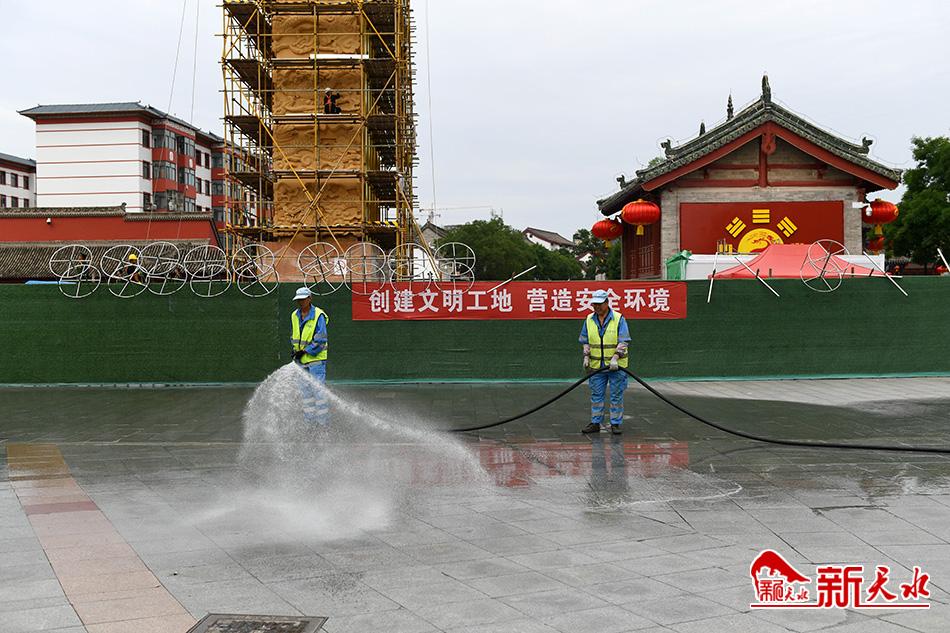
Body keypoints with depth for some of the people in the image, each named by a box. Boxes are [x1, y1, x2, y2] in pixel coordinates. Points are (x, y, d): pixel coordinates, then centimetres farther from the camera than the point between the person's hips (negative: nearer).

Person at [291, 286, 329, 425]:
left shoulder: (318, 316, -13)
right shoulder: (294, 316, 9)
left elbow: (320, 340, -16)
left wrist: (305, 352, -17)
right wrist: (296, 351, 7)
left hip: (316, 358, -7)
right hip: (301, 361, 7)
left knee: (318, 390, -9)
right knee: (305, 390, 10)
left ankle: (324, 422, -4)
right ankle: (310, 421, 17)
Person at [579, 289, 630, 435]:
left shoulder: (619, 319, -7)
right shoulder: (589, 320, 6)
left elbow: (623, 341, -12)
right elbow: (585, 342, 13)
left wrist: (615, 358, -22)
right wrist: (586, 357, 0)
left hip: (616, 366, -4)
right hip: (596, 366, 4)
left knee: (616, 395, 2)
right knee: (596, 395, 7)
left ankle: (615, 424, 8)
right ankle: (595, 423, 14)